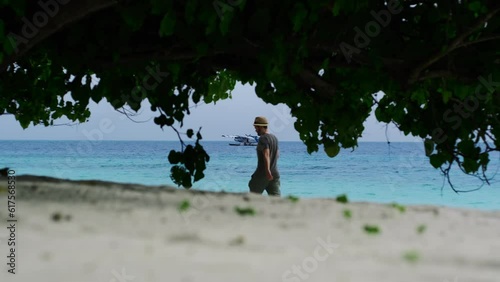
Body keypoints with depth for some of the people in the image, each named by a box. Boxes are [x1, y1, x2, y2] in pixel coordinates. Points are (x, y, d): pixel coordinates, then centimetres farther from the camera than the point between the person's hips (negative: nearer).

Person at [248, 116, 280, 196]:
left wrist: (267, 171, -35)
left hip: (262, 174, -7)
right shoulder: (274, 138, 15)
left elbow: (266, 154, -26)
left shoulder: (263, 138, -12)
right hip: (275, 173, 7)